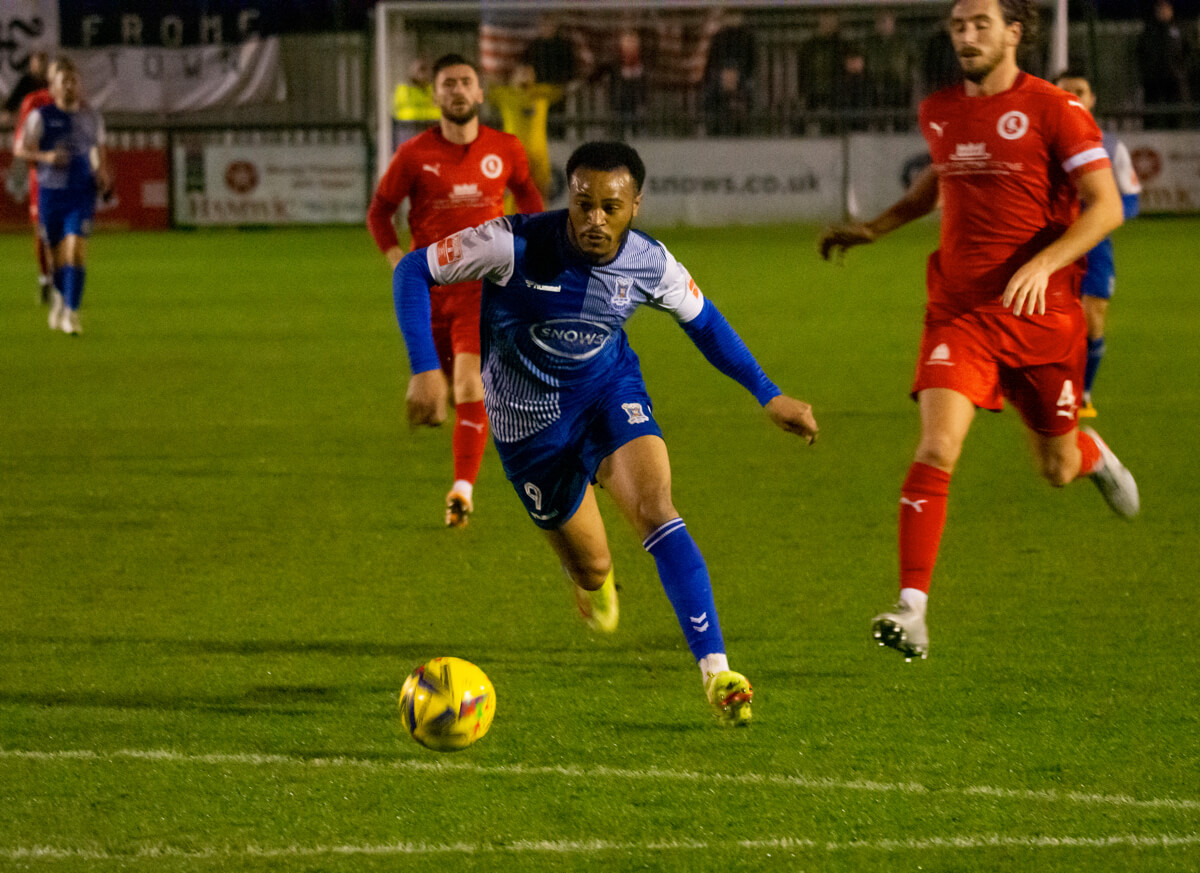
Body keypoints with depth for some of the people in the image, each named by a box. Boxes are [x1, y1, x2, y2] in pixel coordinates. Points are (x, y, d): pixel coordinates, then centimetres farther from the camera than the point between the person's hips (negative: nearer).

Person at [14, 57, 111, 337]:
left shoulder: (92, 118, 7)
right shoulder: (40, 117, -1)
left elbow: (100, 149, 22)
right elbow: (21, 149, -2)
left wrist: (103, 173, 4)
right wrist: (46, 156, -20)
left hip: (82, 193, 0)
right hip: (50, 192, 0)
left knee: (76, 249, -16)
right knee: (57, 252, 9)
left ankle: (71, 313, -16)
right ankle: (60, 298, 39)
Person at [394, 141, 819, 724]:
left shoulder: (650, 264, -15)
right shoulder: (516, 245, -27)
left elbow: (703, 322, 6)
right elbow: (413, 272, -19)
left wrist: (768, 395, 5)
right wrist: (426, 369, -29)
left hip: (609, 390, 1)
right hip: (530, 417, -1)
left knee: (654, 506, -28)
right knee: (591, 569, 7)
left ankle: (715, 670, -31)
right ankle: (593, 585, 51)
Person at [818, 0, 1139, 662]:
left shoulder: (1052, 110, -9)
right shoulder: (938, 113, 6)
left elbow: (1105, 206, -11)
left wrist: (1043, 264, -25)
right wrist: (877, 227, 22)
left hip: (1042, 313, -2)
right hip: (958, 312, 2)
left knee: (1057, 470, 11)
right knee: (936, 450, -18)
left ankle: (1093, 454, 51)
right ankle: (911, 611, -21)